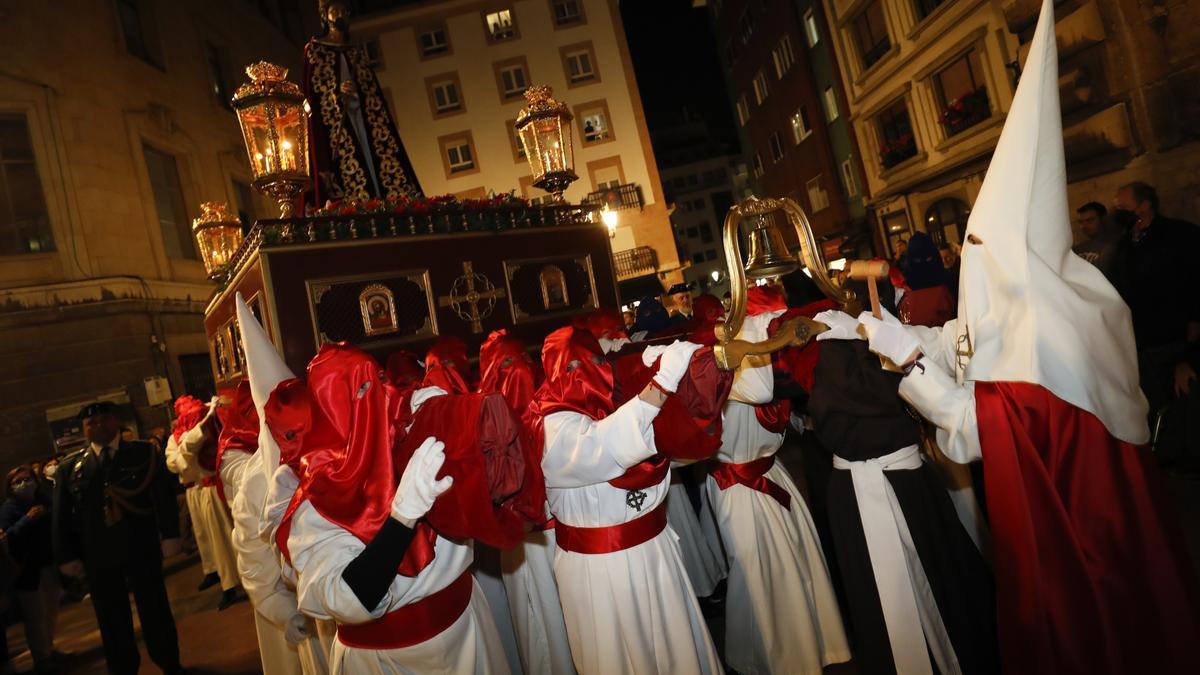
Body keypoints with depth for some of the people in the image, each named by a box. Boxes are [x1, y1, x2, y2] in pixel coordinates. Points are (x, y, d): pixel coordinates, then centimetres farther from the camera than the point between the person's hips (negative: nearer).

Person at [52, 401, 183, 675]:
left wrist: (170, 535, -13)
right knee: (112, 619, 11)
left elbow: (164, 495, -5)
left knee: (155, 609, 8)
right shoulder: (70, 467, 8)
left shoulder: (143, 453, 2)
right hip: (97, 556, 2)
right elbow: (61, 516, 8)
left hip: (142, 548, -2)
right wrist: (66, 556, 1)